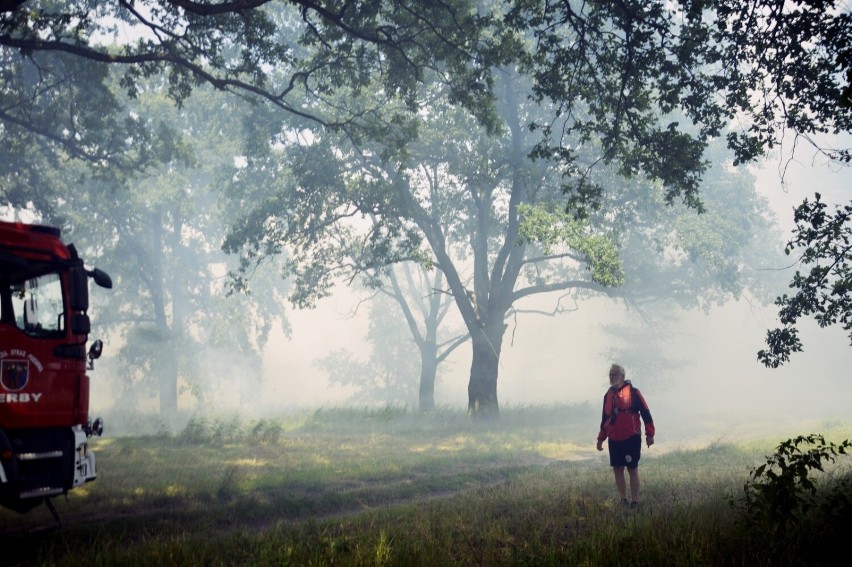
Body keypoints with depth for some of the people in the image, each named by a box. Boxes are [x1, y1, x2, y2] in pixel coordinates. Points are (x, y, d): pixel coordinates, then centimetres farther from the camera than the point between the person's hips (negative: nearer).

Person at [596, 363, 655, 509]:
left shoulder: (633, 393, -7)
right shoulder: (608, 395, 11)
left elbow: (646, 414, -5)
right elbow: (605, 419, 19)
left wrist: (649, 434, -6)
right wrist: (601, 438, 18)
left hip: (631, 439, -6)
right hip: (614, 440, 6)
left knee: (632, 469, -1)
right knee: (617, 469, 8)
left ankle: (635, 502, 5)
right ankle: (623, 500, 19)